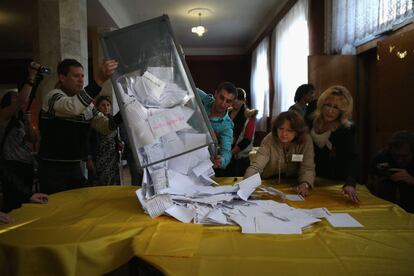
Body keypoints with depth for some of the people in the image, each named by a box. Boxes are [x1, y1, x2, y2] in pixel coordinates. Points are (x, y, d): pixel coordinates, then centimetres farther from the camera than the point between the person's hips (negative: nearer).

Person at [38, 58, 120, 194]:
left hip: (75, 168, 7)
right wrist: (99, 79, -42)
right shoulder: (53, 96, -12)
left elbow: (106, 126, 2)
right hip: (53, 169, -7)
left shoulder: (86, 103, 9)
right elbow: (73, 107, -35)